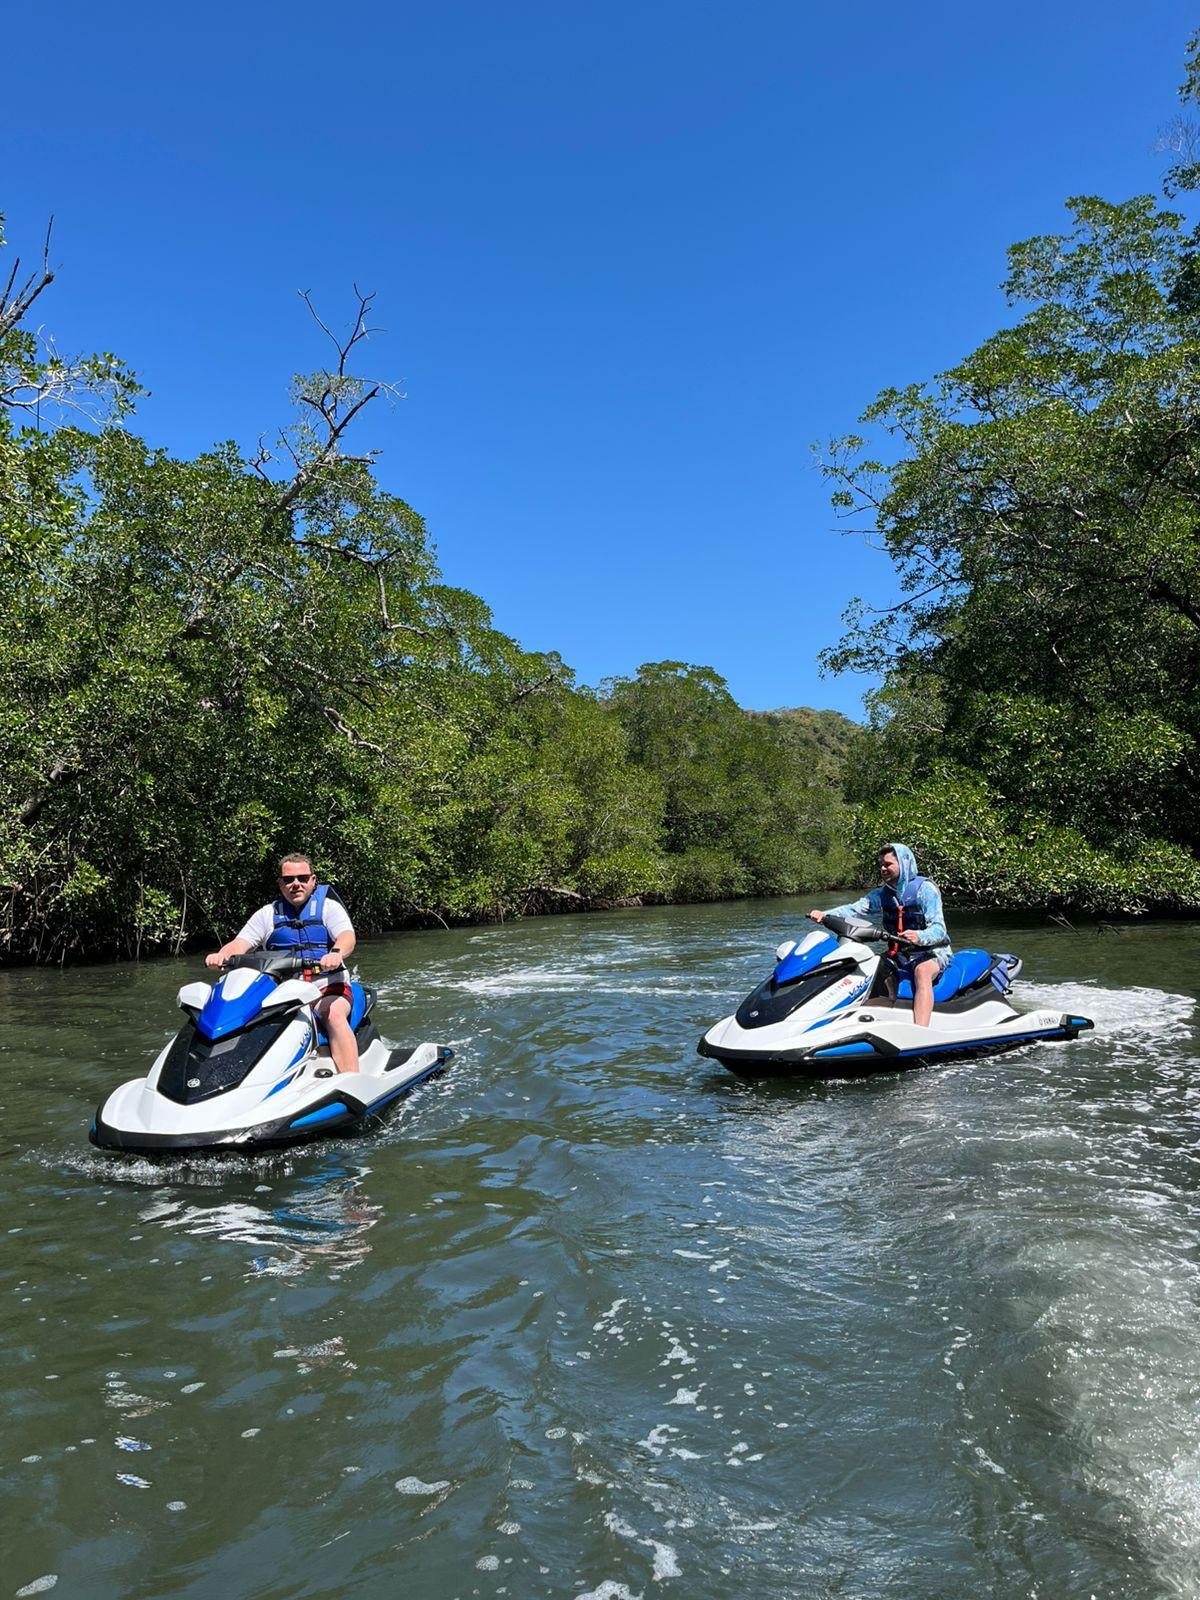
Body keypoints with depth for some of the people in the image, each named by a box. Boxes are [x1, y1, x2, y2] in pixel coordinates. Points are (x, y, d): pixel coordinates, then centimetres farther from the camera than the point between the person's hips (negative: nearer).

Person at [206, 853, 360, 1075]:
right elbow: (240, 942, 5)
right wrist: (221, 955, -20)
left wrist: (336, 953, -35)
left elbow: (348, 937, -11)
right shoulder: (267, 914, 15)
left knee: (334, 1015, -34)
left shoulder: (328, 906, 6)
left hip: (327, 988, -3)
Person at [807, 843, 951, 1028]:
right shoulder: (882, 894, 11)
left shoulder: (925, 888, -7)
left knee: (922, 971, -38)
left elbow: (938, 929, -17)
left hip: (932, 951, -6)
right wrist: (825, 914, -22)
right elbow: (854, 909, -3)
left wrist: (919, 937, -40)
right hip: (898, 955, 7)